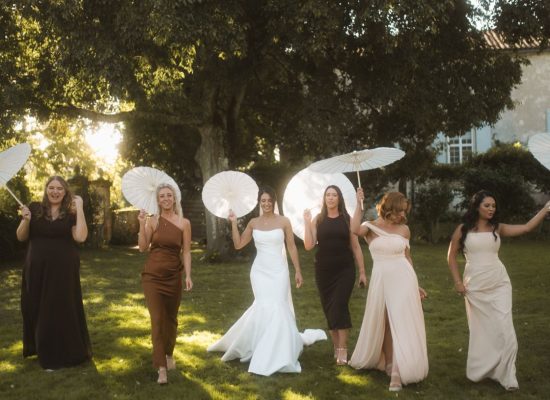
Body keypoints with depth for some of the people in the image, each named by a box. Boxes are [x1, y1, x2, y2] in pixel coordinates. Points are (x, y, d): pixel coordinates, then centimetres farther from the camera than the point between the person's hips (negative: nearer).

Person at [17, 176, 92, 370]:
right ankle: (43, 350, 30)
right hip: (37, 269, 2)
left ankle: (65, 353, 15)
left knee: (63, 309, 3)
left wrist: (79, 209, -15)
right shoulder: (35, 209, 2)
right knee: (37, 310, 10)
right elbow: (21, 237, 4)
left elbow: (80, 237, -16)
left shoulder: (71, 214, -1)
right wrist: (26, 220, -15)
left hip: (63, 270, -2)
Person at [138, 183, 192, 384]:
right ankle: (161, 367, -5)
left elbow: (186, 252, -1)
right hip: (152, 275, -1)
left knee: (171, 318, 14)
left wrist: (188, 275, -9)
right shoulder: (152, 221, -1)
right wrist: (142, 225, -13)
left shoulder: (184, 223, -1)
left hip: (173, 276, 1)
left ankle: (169, 355, 38)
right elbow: (143, 247, -5)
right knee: (157, 319, -6)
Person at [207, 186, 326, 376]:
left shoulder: (284, 221, -2)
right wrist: (234, 223, -1)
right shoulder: (253, 223, 5)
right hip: (260, 271, 2)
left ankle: (278, 355, 6)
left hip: (278, 271, -2)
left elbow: (292, 247, 1)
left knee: (277, 308, -7)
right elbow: (238, 244, 8)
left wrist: (298, 271, -1)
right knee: (264, 307, -5)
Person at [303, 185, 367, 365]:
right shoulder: (318, 220, 2)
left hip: (345, 270, -2)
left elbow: (356, 247, 3)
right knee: (329, 309, 6)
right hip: (323, 270, 2)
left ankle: (343, 350, -8)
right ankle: (337, 347, 17)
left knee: (339, 306, -12)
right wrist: (307, 222, -10)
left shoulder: (347, 219, 0)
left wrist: (362, 271, 1)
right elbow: (309, 245, -6)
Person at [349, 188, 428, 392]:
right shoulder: (371, 227, -3)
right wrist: (359, 203, -21)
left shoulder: (404, 229, 3)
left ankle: (398, 371, 2)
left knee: (402, 324, -2)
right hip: (381, 280, 0)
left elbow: (407, 258, 12)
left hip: (403, 279, 0)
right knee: (382, 324, 12)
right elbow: (355, 229, -26)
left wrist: (416, 284, 14)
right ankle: (388, 364, 30)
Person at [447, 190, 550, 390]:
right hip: (475, 286, -1)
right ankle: (480, 371, 23)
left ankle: (506, 375, 5)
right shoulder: (463, 229, 0)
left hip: (499, 284, 2)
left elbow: (526, 228, -2)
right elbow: (451, 256, 5)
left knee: (503, 328, -4)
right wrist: (457, 281, -2)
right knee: (481, 329, 7)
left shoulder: (498, 228, 5)